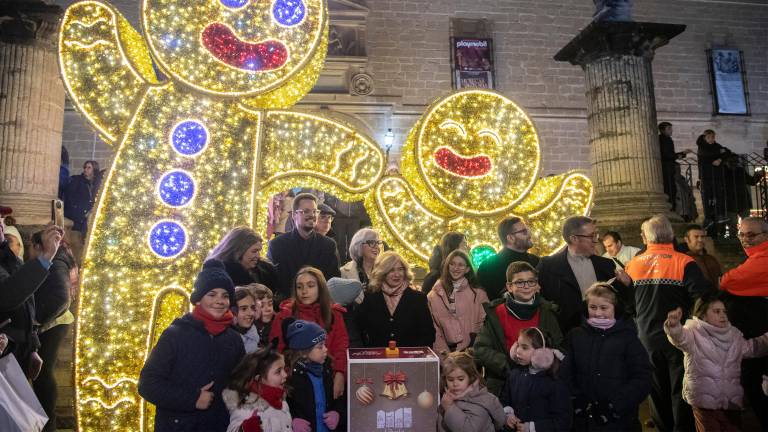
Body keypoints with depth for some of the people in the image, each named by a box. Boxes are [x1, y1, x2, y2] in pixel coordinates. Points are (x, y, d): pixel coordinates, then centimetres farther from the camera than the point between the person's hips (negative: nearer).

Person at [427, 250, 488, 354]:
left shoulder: (478, 293, 7)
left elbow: (483, 325, 4)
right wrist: (443, 350, -5)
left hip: (470, 349, -1)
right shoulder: (434, 295, 10)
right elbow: (433, 326, 7)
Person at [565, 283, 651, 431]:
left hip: (620, 419, -2)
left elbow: (642, 378, -7)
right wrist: (577, 401, -11)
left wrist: (616, 405, -13)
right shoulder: (575, 336, 4)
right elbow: (566, 373, 2)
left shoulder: (628, 337, -2)